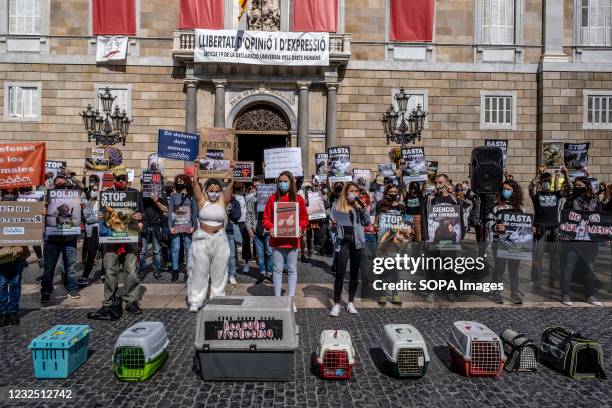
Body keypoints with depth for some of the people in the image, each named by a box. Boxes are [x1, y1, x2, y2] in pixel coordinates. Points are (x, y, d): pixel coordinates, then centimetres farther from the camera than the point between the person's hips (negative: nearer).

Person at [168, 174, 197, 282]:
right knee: (175, 249, 1)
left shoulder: (191, 196, 6)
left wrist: (194, 226, -5)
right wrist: (170, 226, -5)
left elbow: (194, 212, 3)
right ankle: (175, 271, 9)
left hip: (188, 227, 0)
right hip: (176, 226, 0)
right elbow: (170, 211, 3)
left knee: (188, 249, 3)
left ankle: (188, 271, 10)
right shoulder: (173, 195, 7)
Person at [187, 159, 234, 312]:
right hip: (202, 239, -1)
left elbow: (231, 185, -3)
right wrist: (197, 167, -9)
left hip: (220, 240, 1)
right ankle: (195, 301, 11)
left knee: (219, 272, 8)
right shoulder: (201, 200, 2)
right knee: (199, 271, 3)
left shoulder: (223, 201, 3)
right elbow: (195, 182, -3)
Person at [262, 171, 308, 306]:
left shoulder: (298, 199, 2)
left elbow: (304, 218, 5)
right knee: (277, 269, 8)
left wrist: (300, 227, -14)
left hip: (292, 240, 0)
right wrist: (270, 228, -14)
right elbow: (266, 217, 4)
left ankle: (291, 299, 16)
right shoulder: (273, 198, 3)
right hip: (276, 239, 0)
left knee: (292, 269, 7)